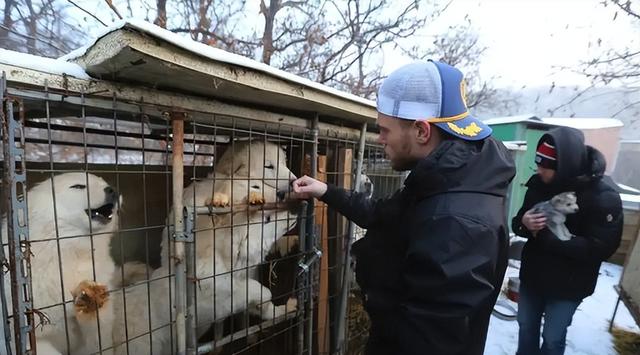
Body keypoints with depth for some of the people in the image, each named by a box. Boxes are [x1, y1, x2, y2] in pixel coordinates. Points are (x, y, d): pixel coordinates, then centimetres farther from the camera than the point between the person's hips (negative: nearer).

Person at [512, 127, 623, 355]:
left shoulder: (603, 197, -18)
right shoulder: (538, 183, -6)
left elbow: (600, 248, -22)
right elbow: (517, 221, 1)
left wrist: (545, 236, -27)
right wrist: (524, 223, -22)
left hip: (568, 285, -4)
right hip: (531, 275, 4)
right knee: (526, 328, 21)